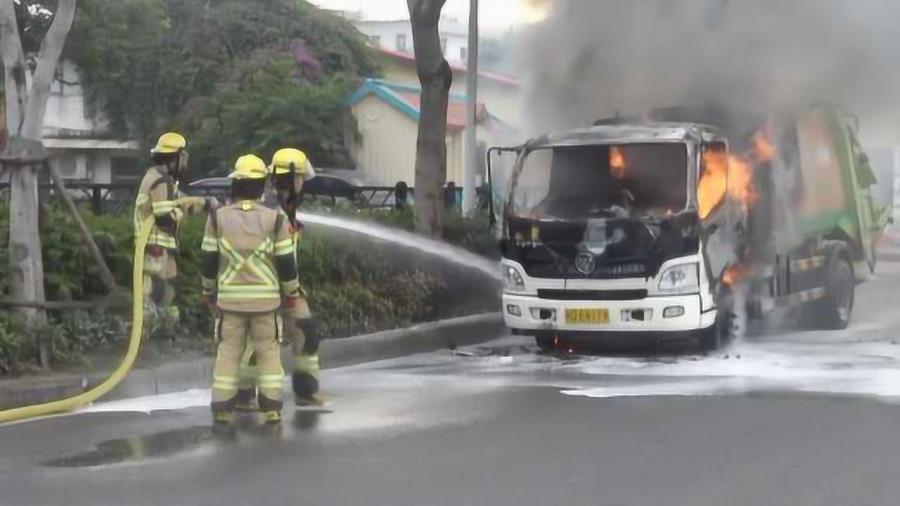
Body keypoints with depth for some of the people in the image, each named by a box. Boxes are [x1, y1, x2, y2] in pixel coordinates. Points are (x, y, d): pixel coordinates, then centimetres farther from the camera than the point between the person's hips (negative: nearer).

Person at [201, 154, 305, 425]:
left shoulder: (218, 217, -3)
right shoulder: (275, 219, -7)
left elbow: (208, 261, 2)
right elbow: (286, 263, -4)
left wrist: (209, 291, 17)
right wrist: (292, 295, 9)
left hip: (230, 297, 1)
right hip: (266, 298, -1)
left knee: (228, 351, 9)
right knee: (269, 351, 10)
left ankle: (222, 408, 6)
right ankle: (271, 407, 6)